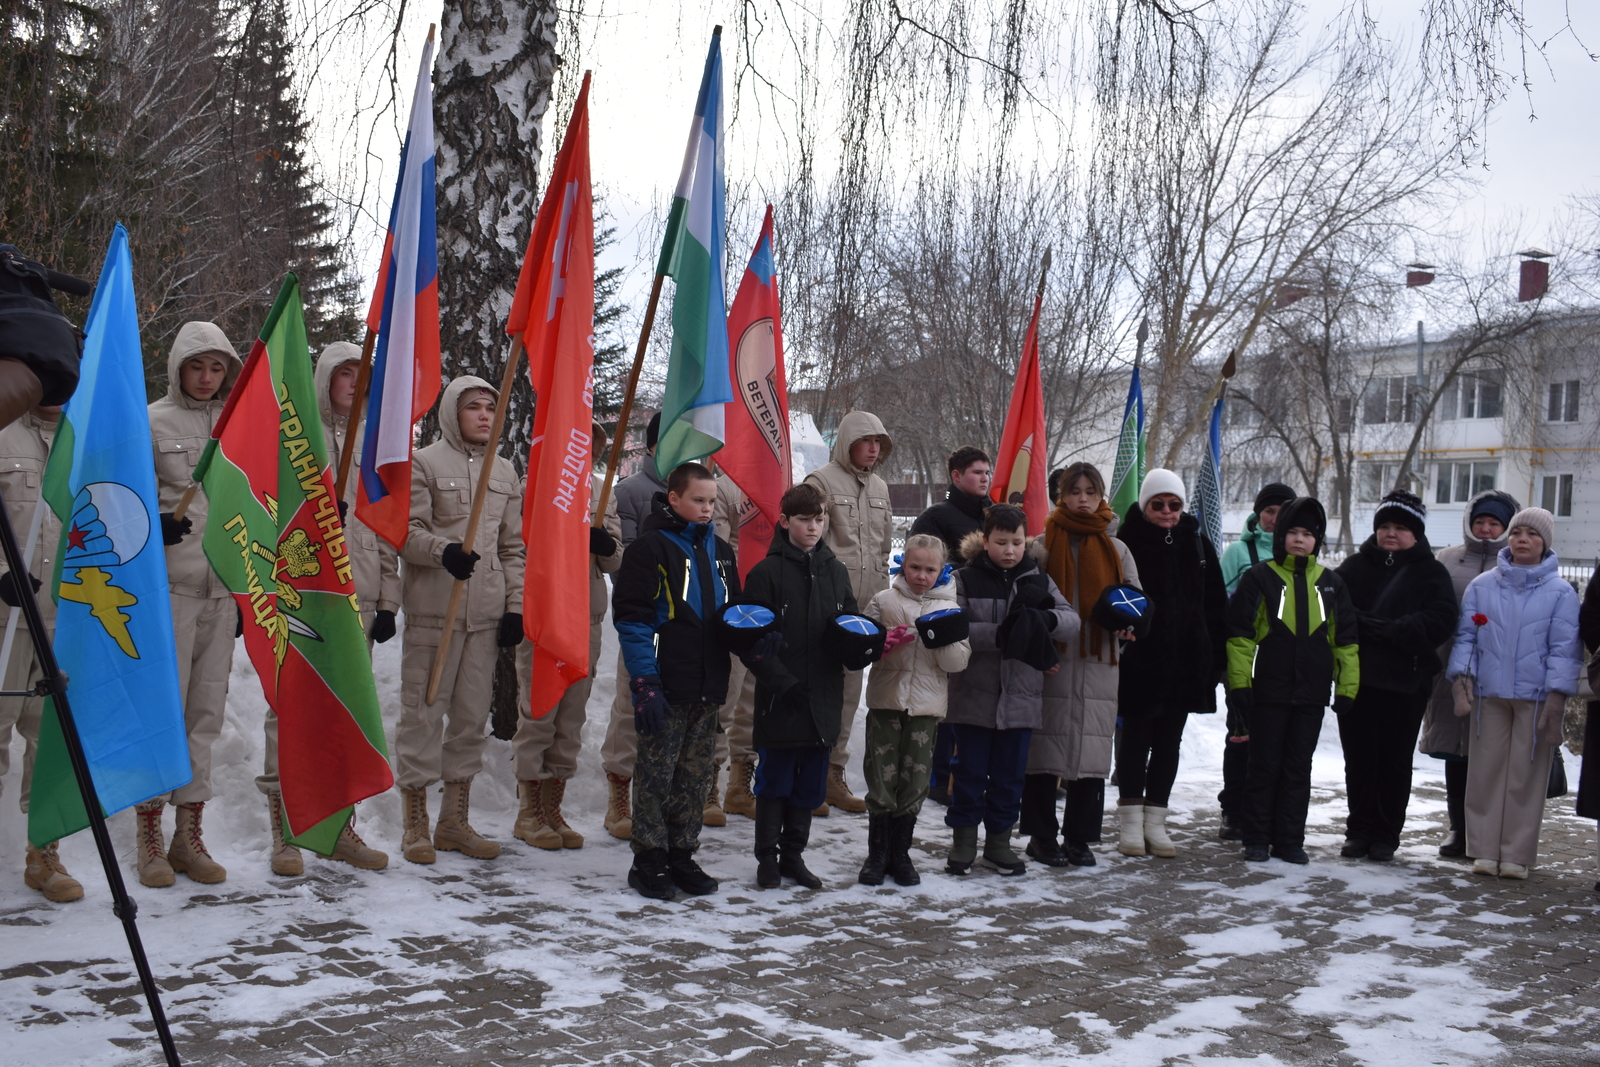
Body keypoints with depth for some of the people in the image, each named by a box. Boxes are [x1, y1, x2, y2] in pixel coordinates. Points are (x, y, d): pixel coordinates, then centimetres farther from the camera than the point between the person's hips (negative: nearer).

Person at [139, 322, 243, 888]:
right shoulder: (150, 422, 2)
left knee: (207, 711, 6)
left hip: (224, 589, 4)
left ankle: (190, 835, 13)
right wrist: (150, 524, -20)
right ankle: (149, 836, 3)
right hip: (167, 586, -4)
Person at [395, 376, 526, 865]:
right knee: (423, 710, -4)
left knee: (472, 714, 7)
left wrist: (515, 605, 9)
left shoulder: (505, 472, 17)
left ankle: (455, 821, 17)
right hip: (433, 609, -5)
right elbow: (408, 532, -7)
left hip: (487, 612, 5)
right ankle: (415, 824, 6)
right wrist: (445, 550, -26)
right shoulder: (423, 463, 1)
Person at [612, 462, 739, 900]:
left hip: (708, 687, 6)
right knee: (656, 774, 0)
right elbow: (631, 620, -11)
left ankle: (682, 855, 20)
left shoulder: (719, 551, 15)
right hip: (665, 688, -6)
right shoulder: (650, 548, -6)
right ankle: (649, 859, 10)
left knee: (696, 776, 10)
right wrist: (645, 683, -17)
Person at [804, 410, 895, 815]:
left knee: (849, 690, 10)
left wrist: (881, 594, 17)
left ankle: (833, 774, 19)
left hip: (865, 605, 7)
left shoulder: (879, 487, 17)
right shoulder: (822, 481, -5)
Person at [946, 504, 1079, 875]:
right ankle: (963, 840, 20)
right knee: (971, 771, 7)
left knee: (1009, 774, 11)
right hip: (974, 695, -2)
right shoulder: (966, 580, -2)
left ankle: (999, 840, 24)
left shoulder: (1038, 581, 7)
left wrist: (1044, 620, -24)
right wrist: (1002, 635, -25)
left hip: (1021, 697, 3)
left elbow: (1072, 622, -3)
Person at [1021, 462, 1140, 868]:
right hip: (1052, 659, -2)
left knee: (1091, 750, 2)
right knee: (1047, 744, -1)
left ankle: (1079, 837, 13)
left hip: (1099, 662, 2)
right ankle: (1041, 835, 11)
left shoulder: (1116, 550, 14)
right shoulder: (1043, 545, 5)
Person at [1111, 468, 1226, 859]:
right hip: (1139, 661, -4)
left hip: (1186, 661, 4)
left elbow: (1215, 605, 10)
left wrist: (1217, 657, 5)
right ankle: (1130, 822, 13)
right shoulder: (1128, 541, -6)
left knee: (1168, 743, 10)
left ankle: (1155, 822, 18)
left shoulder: (1197, 543, 7)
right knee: (1136, 739, 4)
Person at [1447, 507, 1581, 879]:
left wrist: (1556, 699, -8)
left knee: (1526, 775, 2)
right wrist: (1462, 681, -3)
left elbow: (1564, 649, -2)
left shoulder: (1560, 592, 1)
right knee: (1486, 771, 4)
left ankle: (1516, 855, 9)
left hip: (1535, 698, -2)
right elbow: (1466, 636, 8)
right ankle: (1485, 850, 12)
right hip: (1488, 694, 2)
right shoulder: (1482, 585, 8)